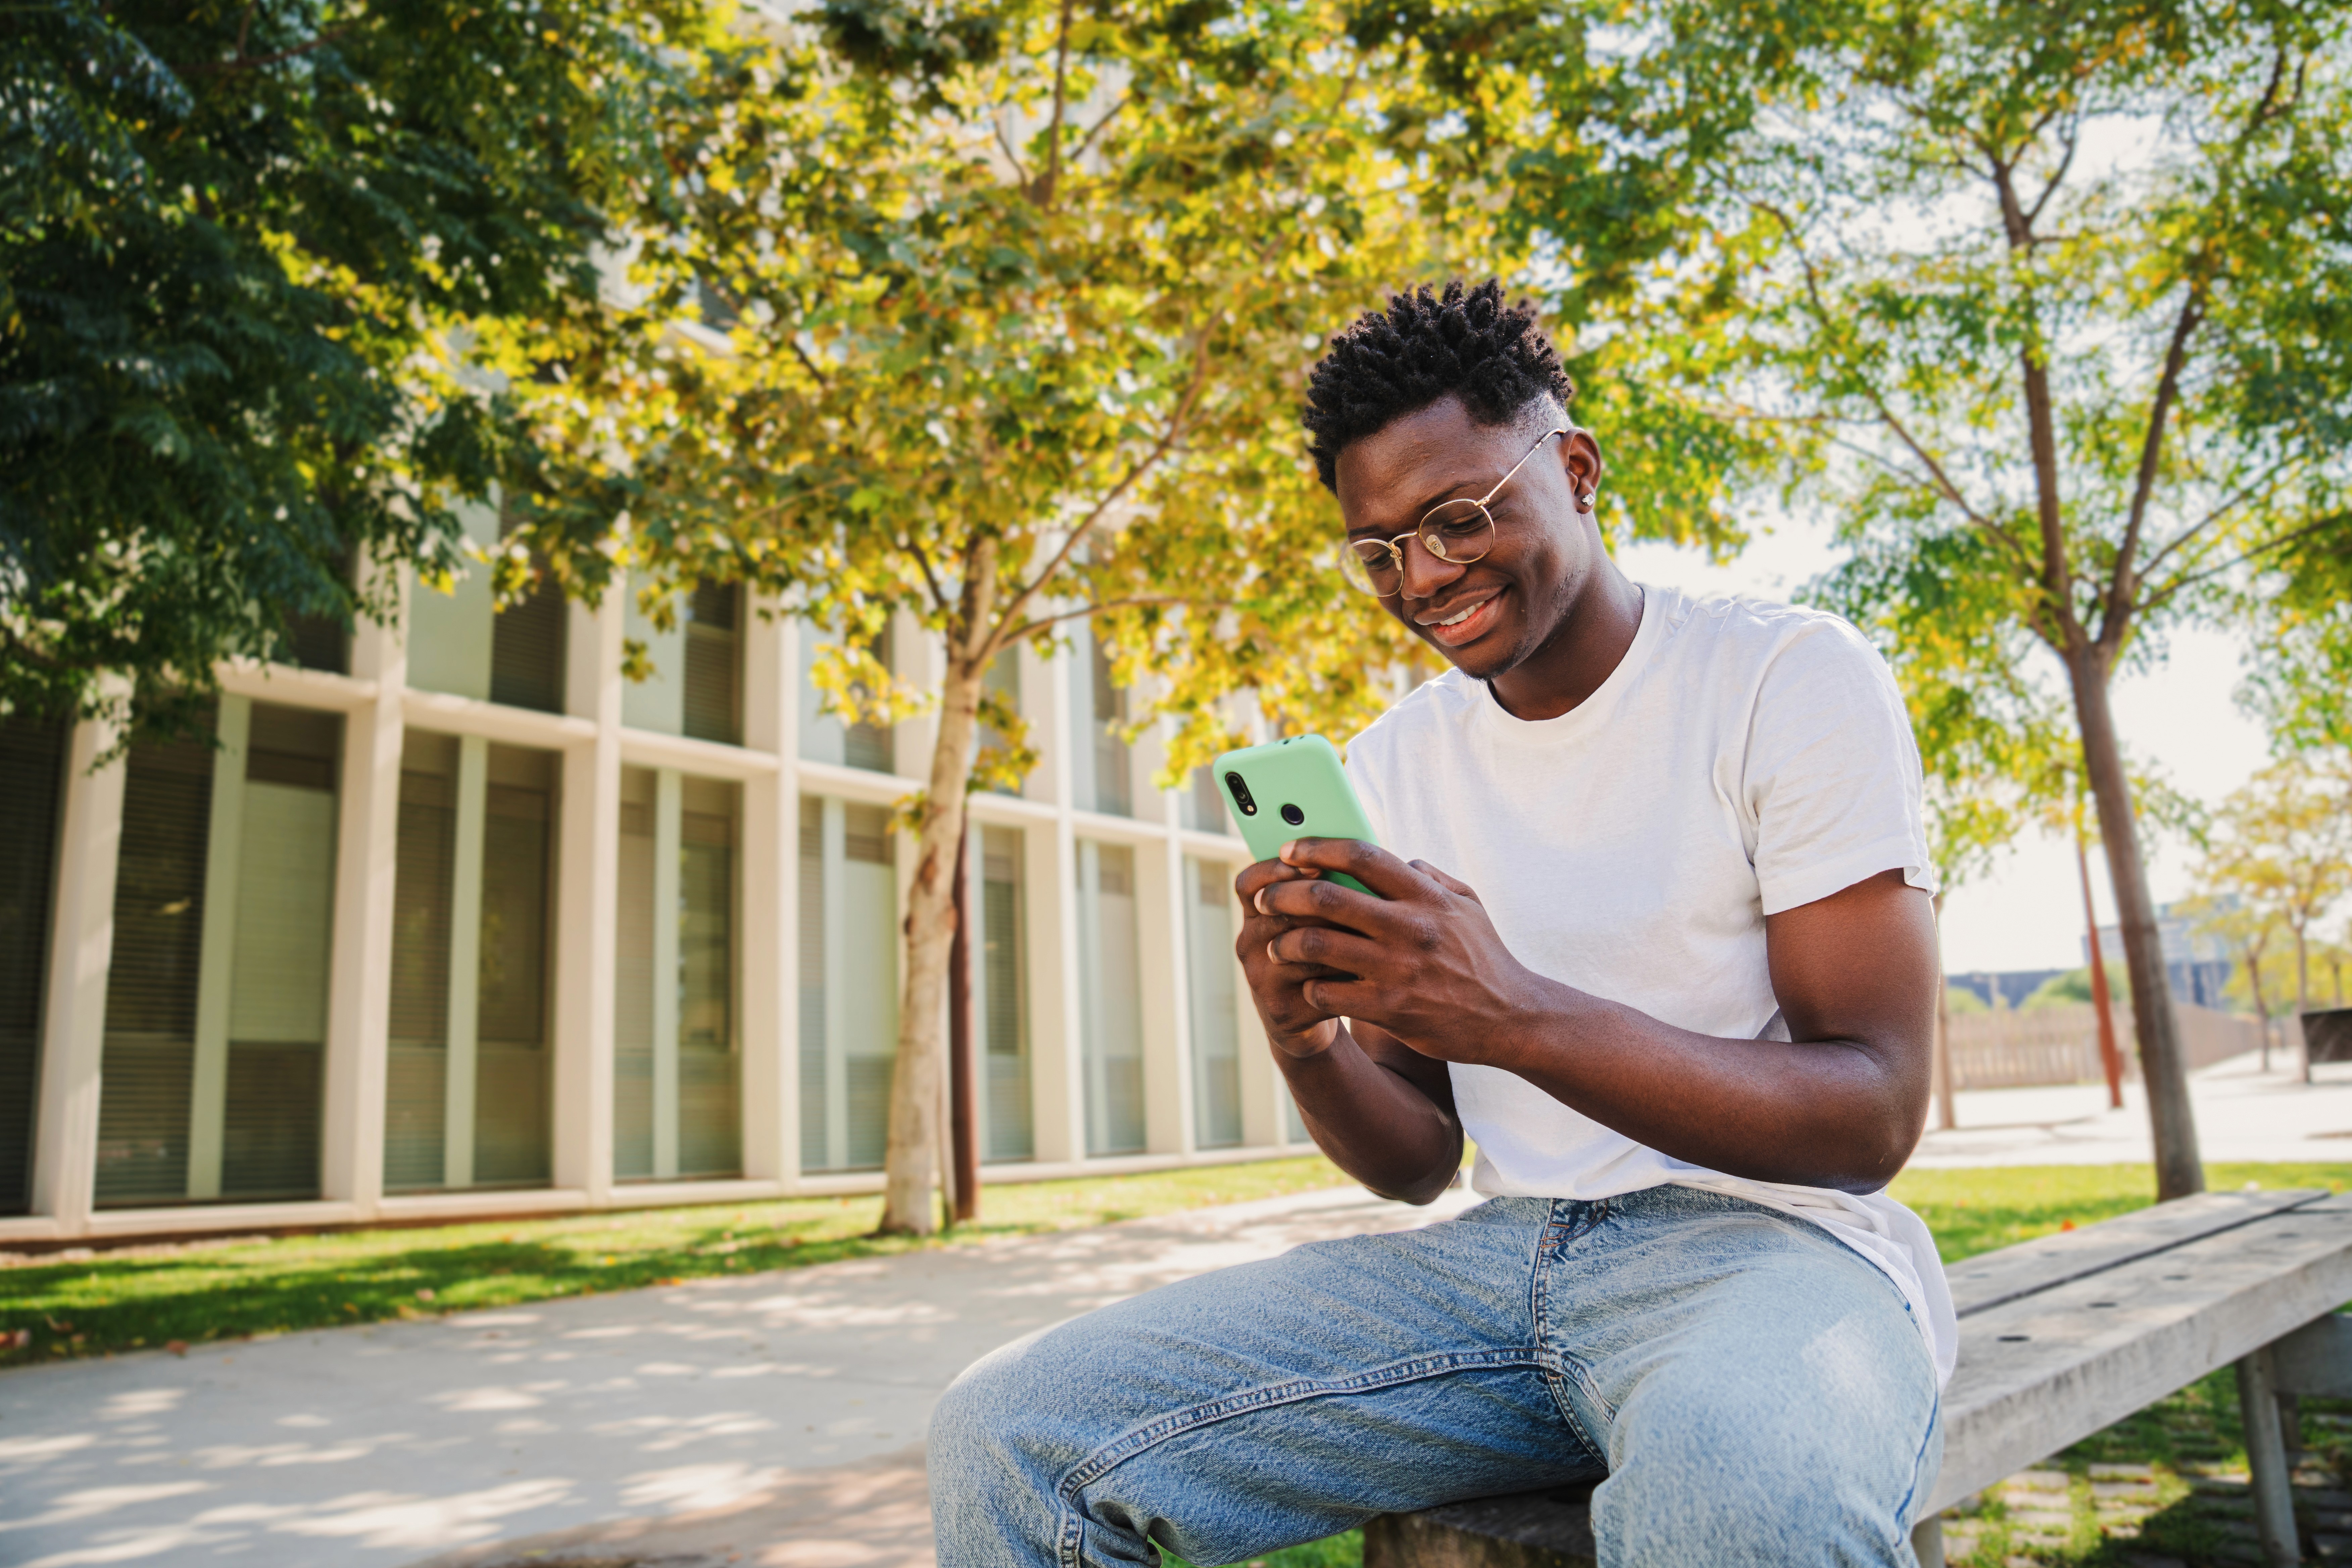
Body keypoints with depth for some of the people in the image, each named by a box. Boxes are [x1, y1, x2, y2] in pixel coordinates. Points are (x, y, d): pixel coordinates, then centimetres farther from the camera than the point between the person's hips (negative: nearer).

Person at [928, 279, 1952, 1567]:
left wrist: (1515, 1013, -25)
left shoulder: (1793, 678, -5)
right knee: (1011, 1436, -12)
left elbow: (1874, 1117, -12)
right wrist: (1306, 1040, -13)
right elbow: (1419, 1164, 10)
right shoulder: (1389, 769, 10)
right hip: (1500, 1258, 4)